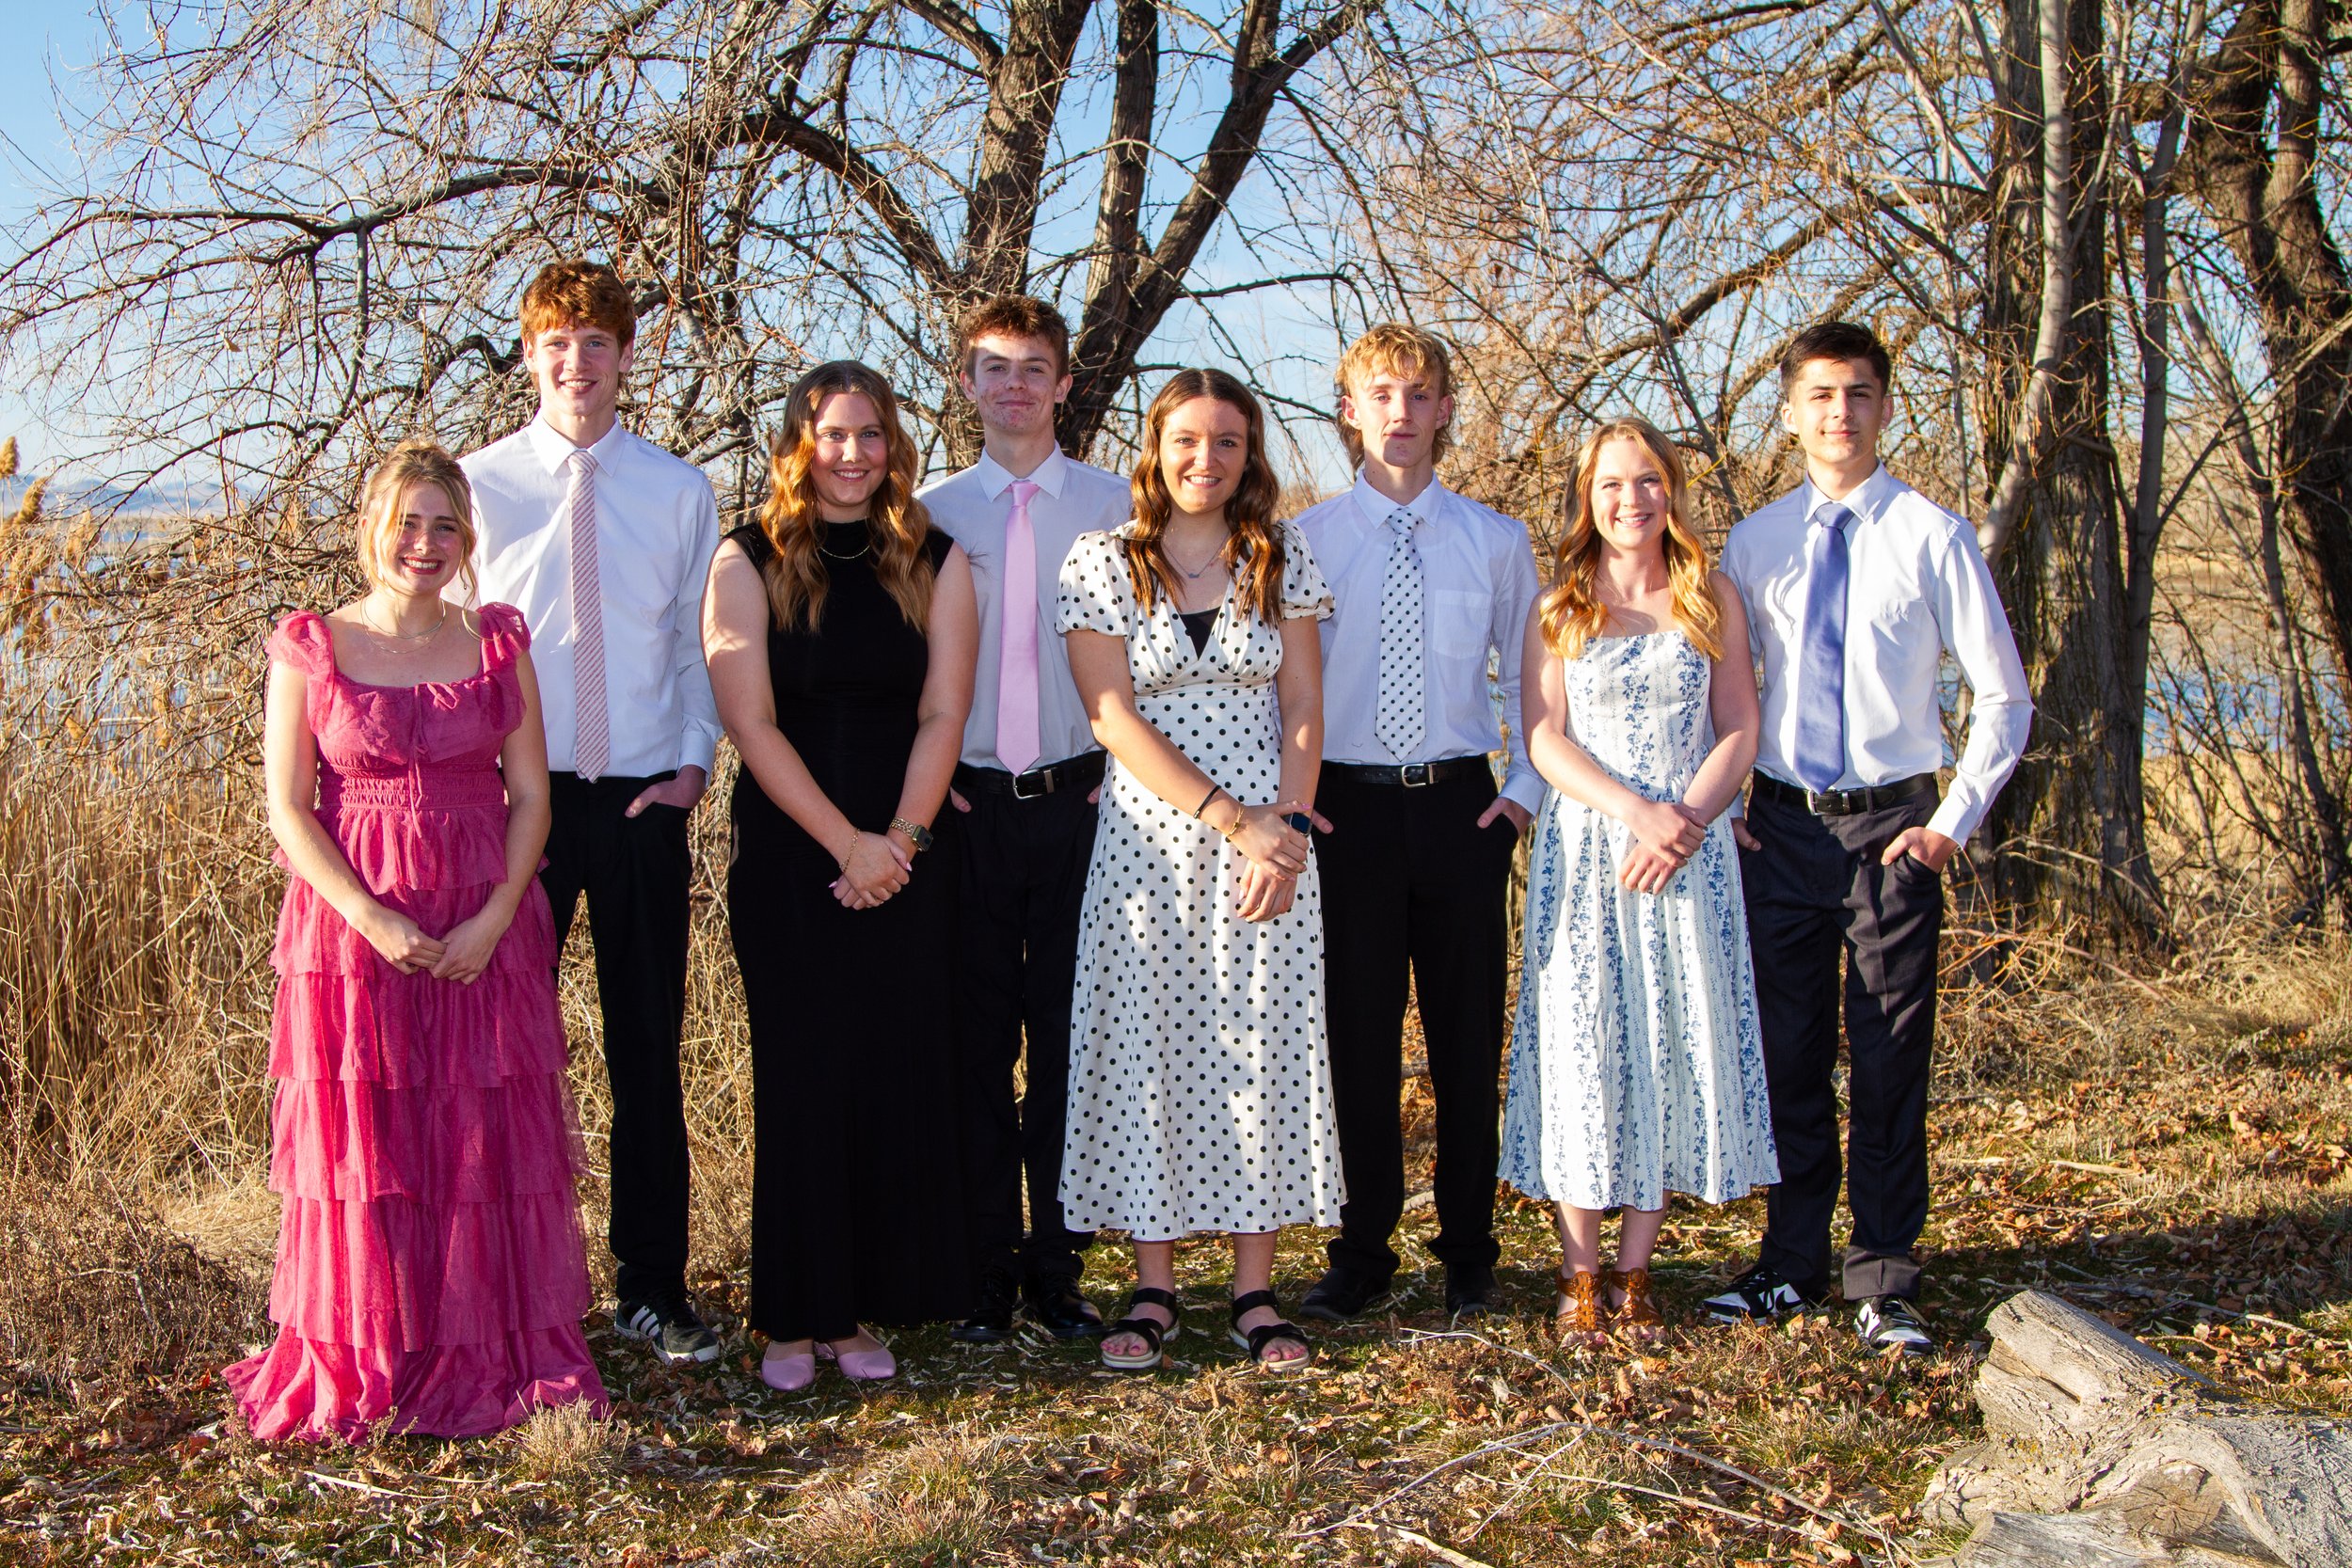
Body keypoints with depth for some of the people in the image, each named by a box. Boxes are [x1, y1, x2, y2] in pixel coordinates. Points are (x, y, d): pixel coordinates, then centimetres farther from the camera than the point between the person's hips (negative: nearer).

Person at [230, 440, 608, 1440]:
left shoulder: (498, 641, 6)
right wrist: (371, 918, -14)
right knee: (360, 1145, 3)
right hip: (353, 929, -1)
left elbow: (530, 793, 3)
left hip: (486, 933, 2)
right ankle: (361, 1370, 14)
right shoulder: (311, 646, 0)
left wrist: (494, 918, -10)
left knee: (491, 1147, 4)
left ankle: (493, 1359, 15)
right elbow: (287, 805, -3)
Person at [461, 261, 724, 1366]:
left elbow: (699, 643, 9)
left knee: (648, 1050, 8)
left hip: (644, 801, 1)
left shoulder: (679, 491, 5)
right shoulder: (481, 484, 0)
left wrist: (692, 764, -2)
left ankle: (653, 1288, 20)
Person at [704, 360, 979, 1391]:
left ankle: (861, 1310, 11)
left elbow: (942, 713, 2)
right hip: (788, 852, -2)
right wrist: (845, 841, -12)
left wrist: (901, 837, -12)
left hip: (907, 850, 2)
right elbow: (751, 722, -5)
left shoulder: (933, 561, 8)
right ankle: (792, 1317, 9)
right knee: (800, 1077, 0)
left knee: (897, 1074, 1)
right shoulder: (750, 561, 2)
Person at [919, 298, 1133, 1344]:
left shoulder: (1112, 505, 6)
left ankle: (1058, 1266, 13)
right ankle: (988, 1270, 12)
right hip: (969, 806, 1)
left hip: (1078, 799, 0)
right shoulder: (932, 513, 8)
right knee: (978, 1039, 3)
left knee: (1070, 1033, 3)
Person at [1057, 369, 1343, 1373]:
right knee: (1145, 1045, 1)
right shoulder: (1102, 563, 1)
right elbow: (1114, 717, -6)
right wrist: (1229, 817, -13)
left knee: (1265, 1049, 1)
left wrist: (1286, 827, -10)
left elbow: (1302, 710, 5)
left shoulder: (1282, 562, 7)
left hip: (1270, 839, 1)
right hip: (1147, 839, -1)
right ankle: (1153, 1286, 11)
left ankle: (1255, 1290, 10)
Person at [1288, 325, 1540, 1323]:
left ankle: (1468, 1251, 20)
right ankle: (1362, 1252, 18)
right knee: (1356, 1032, 4)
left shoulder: (1496, 542, 6)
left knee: (1468, 1033, 6)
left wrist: (1526, 789, 3)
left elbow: (1529, 678, 13)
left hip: (1461, 806, 1)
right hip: (1346, 805, -1)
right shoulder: (1305, 540, 2)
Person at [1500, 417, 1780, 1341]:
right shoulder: (1559, 607, 7)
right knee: (1581, 1043, -3)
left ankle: (1635, 1267, 10)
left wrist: (1680, 823, -13)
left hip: (1690, 849, 1)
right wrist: (1636, 811, -16)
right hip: (1584, 849, -1)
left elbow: (1739, 731, 4)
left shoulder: (1713, 599, 8)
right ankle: (1580, 1272, 6)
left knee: (1673, 1047, 1)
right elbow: (1545, 738, -1)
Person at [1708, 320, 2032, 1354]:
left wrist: (1953, 820, -6)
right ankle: (1790, 1264, 23)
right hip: (1780, 827, 3)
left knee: (1891, 1061, 2)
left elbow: (2003, 697, 0)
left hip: (1894, 826, -2)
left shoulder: (1932, 538, -4)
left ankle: (1884, 1283, 14)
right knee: (1787, 1053, 9)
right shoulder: (1753, 543, 5)